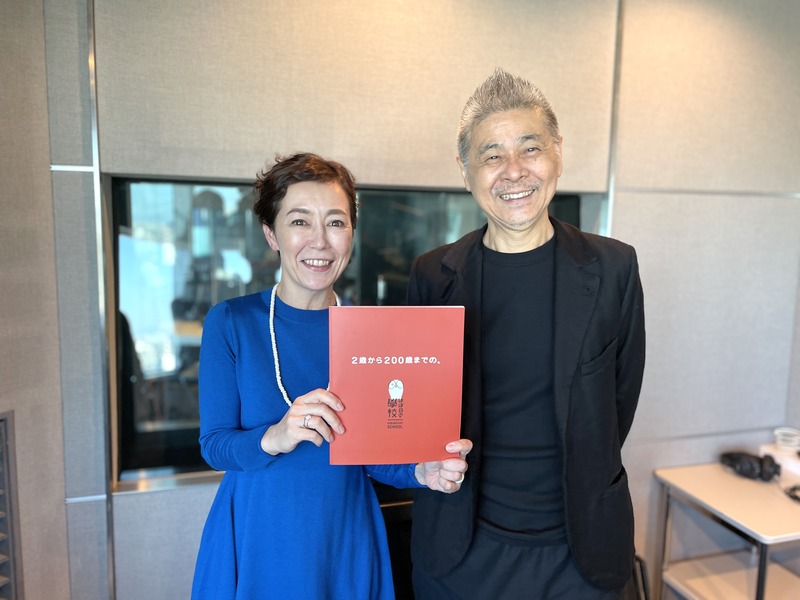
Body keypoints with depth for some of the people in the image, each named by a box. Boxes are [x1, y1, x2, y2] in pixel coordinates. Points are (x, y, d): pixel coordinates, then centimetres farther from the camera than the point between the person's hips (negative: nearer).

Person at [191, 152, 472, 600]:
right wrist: (274, 438, -29)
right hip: (259, 542, -1)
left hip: (346, 543, 2)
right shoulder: (230, 323, -9)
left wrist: (422, 472, -18)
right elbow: (213, 444, -10)